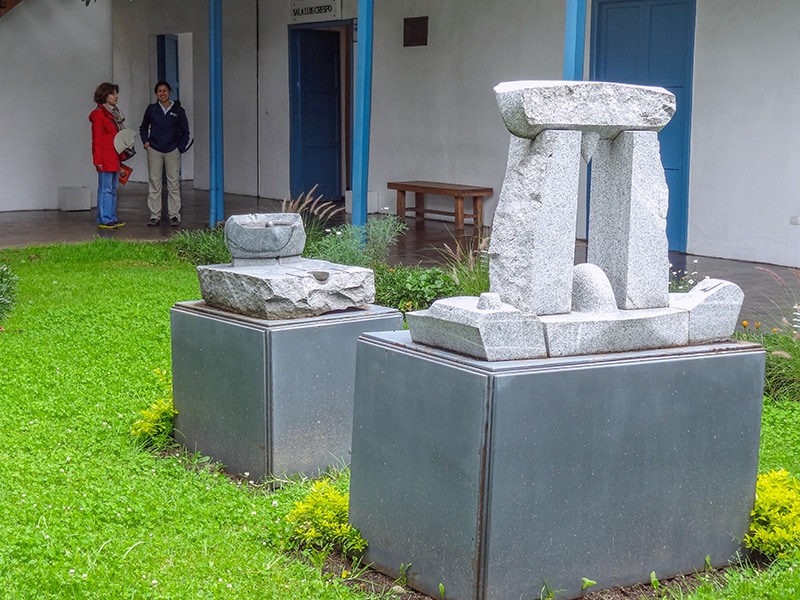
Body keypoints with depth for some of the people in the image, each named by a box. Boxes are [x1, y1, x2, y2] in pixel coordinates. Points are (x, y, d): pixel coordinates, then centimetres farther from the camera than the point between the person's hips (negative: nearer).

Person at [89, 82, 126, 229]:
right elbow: (96, 139, -13)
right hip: (105, 159, -9)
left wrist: (121, 156, 18)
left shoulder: (114, 113, 16)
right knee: (106, 189, -6)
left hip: (115, 158, 9)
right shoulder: (99, 114, -10)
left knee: (113, 189, 11)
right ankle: (104, 220, -3)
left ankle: (112, 218, 16)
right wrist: (98, 160, -17)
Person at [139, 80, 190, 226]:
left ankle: (174, 215, 5)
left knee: (174, 184, -1)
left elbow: (185, 132, 8)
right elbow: (143, 127, 18)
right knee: (154, 183, 3)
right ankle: (155, 215, 8)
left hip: (172, 151, -1)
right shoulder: (151, 109, 5)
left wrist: (180, 148, -3)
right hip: (154, 150, 1)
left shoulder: (178, 110, 2)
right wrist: (145, 141, 4)